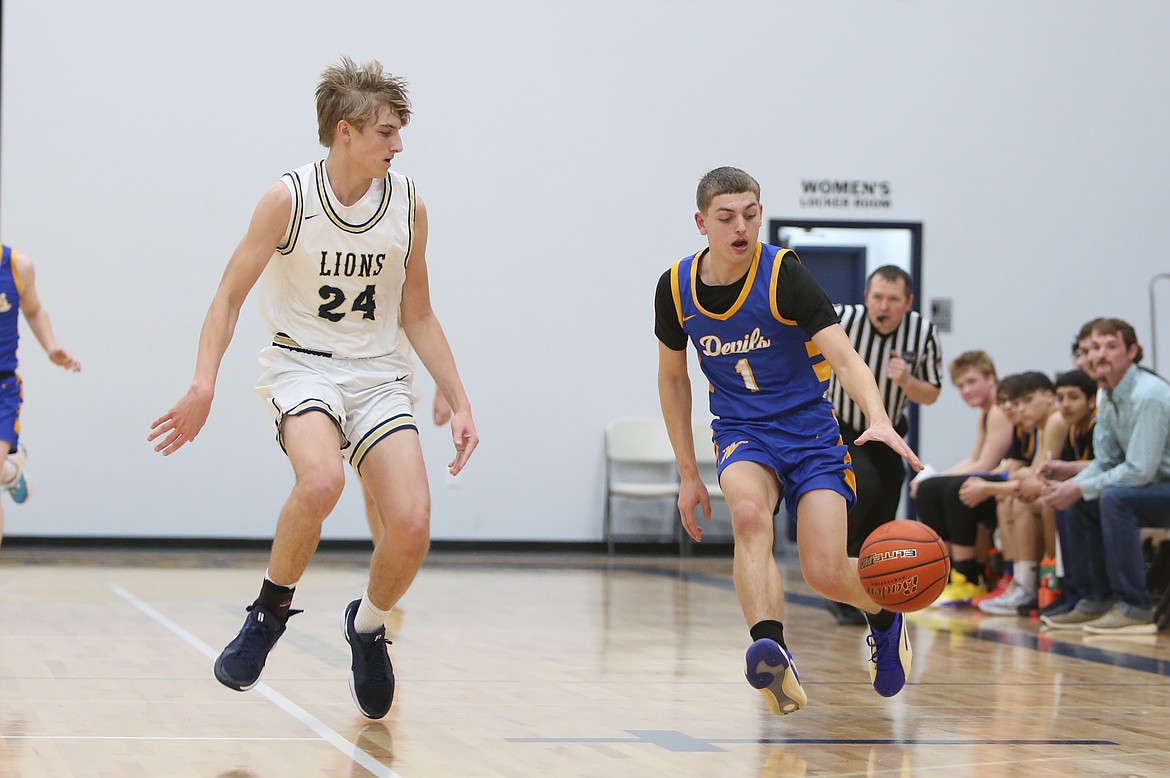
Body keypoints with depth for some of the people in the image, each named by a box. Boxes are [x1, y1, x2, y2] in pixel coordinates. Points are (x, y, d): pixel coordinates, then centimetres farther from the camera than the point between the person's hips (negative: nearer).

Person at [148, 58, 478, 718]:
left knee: (412, 525, -16)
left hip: (378, 373, 3)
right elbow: (230, 297, -5)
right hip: (302, 364, -3)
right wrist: (204, 384, -19)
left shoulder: (409, 205, 2)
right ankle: (271, 612, -9)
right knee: (321, 481, -35)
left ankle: (368, 626, 16)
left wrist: (460, 404, 7)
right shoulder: (289, 198, -8)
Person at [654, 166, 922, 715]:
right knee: (749, 512, -33)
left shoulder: (784, 275, -16)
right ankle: (772, 653, -47)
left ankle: (886, 617, 25)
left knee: (826, 575, -12)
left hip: (810, 429, -2)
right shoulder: (676, 289, -3)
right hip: (741, 432, 2)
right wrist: (688, 474, 12)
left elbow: (843, 356, -27)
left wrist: (878, 420, -46)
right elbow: (673, 379, 12)